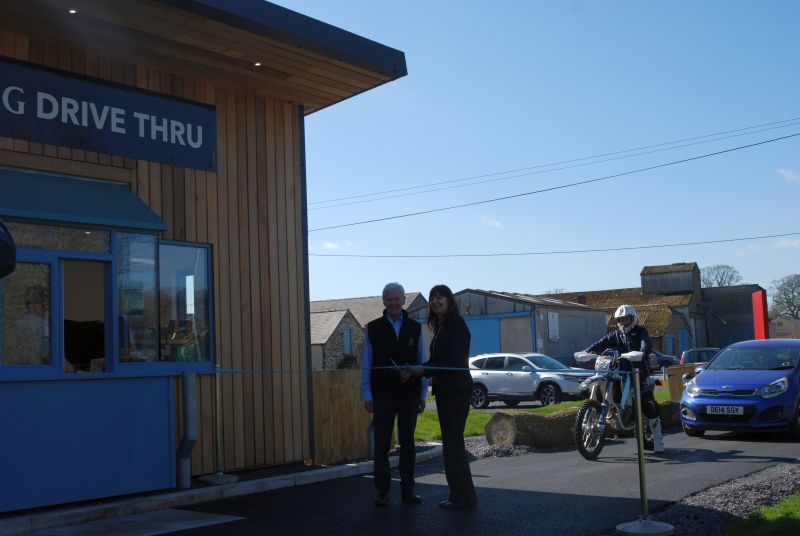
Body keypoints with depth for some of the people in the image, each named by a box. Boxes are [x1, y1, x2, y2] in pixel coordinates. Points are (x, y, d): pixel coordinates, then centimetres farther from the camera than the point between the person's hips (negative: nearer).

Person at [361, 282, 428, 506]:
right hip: (383, 395, -1)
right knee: (382, 445, 3)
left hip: (409, 395, 2)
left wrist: (423, 394, 5)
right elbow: (366, 364, 3)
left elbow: (422, 362, 9)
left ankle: (407, 489, 15)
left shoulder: (415, 328, 7)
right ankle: (382, 491, 10)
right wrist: (367, 395, -2)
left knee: (408, 443, 8)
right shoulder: (373, 328, 2)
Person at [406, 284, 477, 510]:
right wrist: (415, 371, 5)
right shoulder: (440, 327, 17)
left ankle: (464, 496, -1)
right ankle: (458, 494, 16)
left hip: (456, 389, -9)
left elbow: (456, 360, -18)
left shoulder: (457, 324, -11)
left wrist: (423, 370, -19)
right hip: (444, 389, 9)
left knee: (453, 442, -7)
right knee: (451, 442, 10)